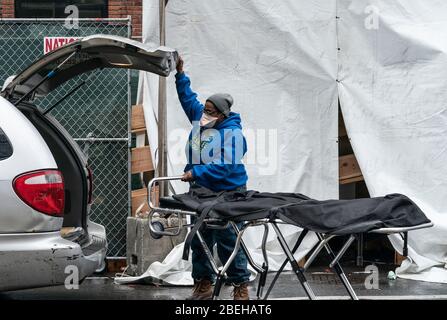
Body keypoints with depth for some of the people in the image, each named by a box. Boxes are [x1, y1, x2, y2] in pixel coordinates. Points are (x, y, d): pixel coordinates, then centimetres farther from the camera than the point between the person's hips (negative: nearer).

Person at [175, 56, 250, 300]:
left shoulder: (232, 133, -19)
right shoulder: (200, 119, 3)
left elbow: (227, 167, -26)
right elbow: (188, 98, 20)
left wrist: (196, 172, -27)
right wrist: (180, 74, 15)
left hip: (227, 193, -8)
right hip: (201, 191, 8)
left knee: (228, 241, -6)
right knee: (199, 240, 10)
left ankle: (240, 286, 4)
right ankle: (203, 284, 19)